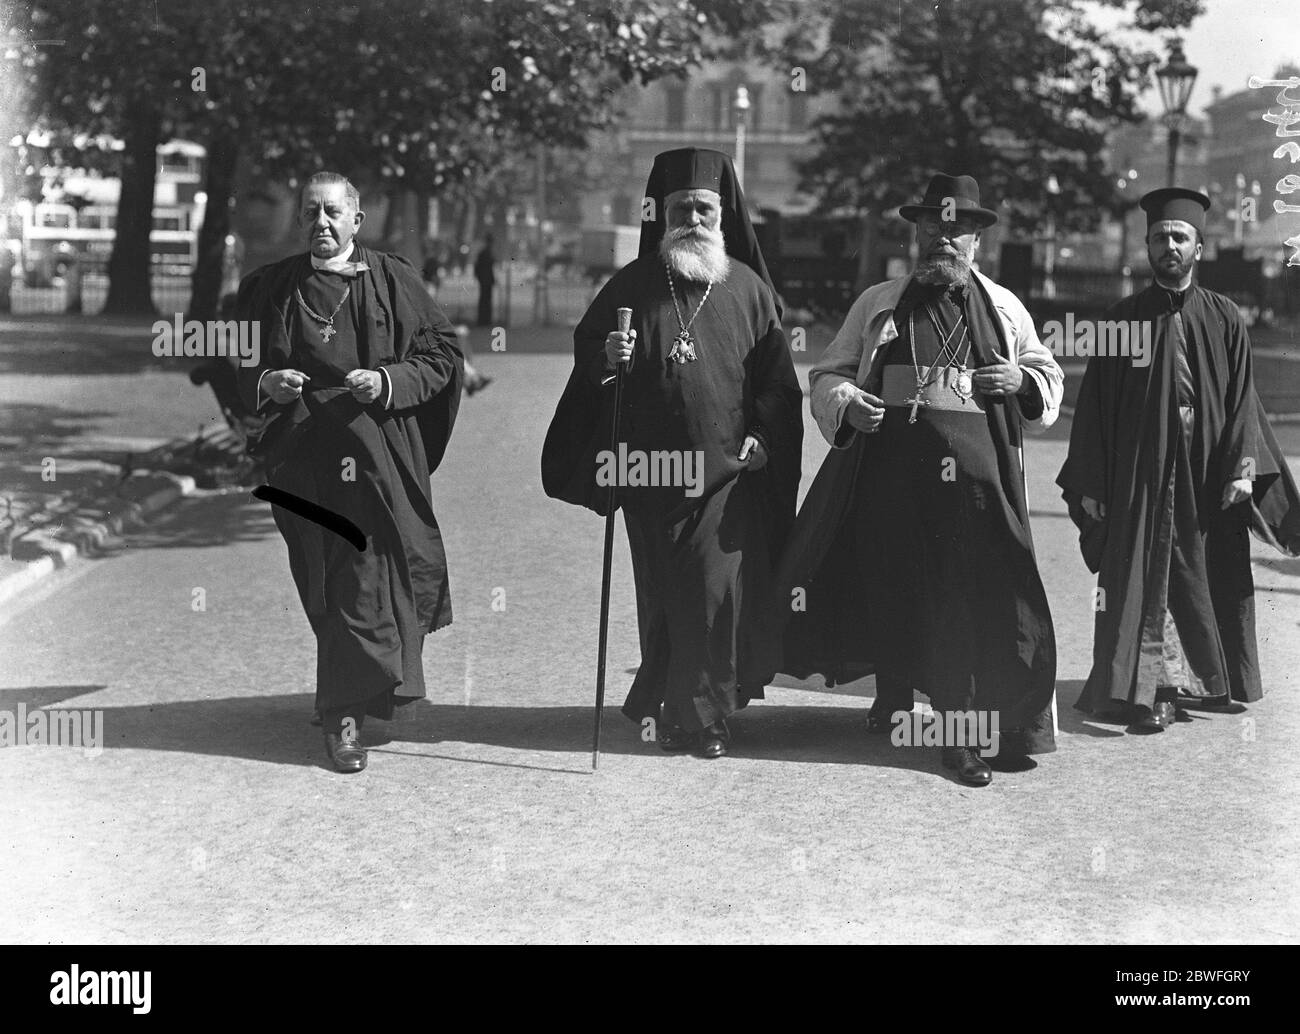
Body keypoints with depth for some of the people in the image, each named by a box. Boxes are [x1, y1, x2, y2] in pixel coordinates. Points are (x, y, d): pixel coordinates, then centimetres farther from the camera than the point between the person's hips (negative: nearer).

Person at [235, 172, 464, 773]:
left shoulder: (392, 281, 4)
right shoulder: (268, 289, 7)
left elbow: (443, 353, 3)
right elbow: (232, 367, 11)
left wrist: (388, 381, -13)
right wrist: (263, 383, -10)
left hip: (382, 457, 0)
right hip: (304, 459, 1)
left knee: (369, 578, 0)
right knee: (327, 583, 1)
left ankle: (344, 706, 19)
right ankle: (344, 714, 9)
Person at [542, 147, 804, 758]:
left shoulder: (747, 288, 5)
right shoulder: (633, 285, 6)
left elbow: (775, 376, 7)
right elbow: (586, 347, 9)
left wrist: (762, 436, -5)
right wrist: (606, 356, -13)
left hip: (727, 470, -1)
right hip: (651, 471, 1)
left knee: (717, 590, -4)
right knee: (659, 593, 6)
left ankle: (705, 713, 9)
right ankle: (668, 706, 18)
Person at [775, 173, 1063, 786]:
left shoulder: (1004, 310, 14)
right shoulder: (878, 305, 11)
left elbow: (1051, 381, 19)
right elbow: (827, 373, 13)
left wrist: (1021, 381, -3)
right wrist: (845, 402, -9)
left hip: (974, 477, 0)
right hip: (889, 470, 0)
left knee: (973, 601, -6)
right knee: (888, 590, 2)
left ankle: (960, 733, 1)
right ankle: (892, 697, 25)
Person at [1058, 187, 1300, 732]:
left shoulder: (1224, 319, 4)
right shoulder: (1124, 318, 3)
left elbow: (1243, 400, 2)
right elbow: (1095, 405, 2)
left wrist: (1243, 467, -11)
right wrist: (1091, 485, -3)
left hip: (1206, 481, 1)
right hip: (1139, 477, -1)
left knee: (1207, 581, 10)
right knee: (1143, 582, -3)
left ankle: (1205, 680, 25)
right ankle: (1150, 691, 3)